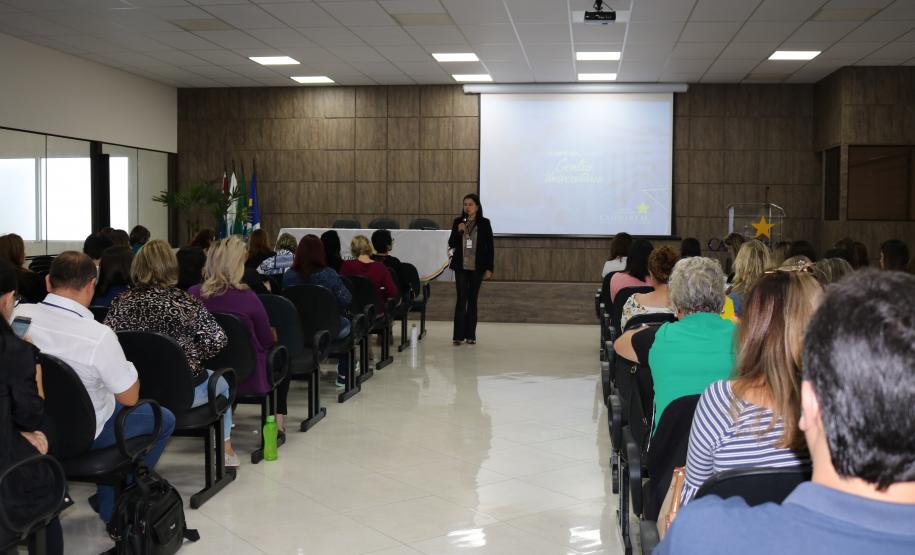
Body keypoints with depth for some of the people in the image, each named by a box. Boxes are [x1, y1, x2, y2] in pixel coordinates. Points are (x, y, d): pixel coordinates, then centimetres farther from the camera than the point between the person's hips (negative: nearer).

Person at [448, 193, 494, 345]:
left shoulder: (484, 223, -2)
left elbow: (490, 246, -1)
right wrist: (458, 231, -13)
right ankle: (458, 335, -2)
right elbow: (451, 244, 5)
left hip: (477, 267, -1)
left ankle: (470, 335, 13)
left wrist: (489, 268, -5)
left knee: (473, 300, 6)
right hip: (461, 266, 1)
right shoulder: (458, 222, 4)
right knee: (461, 300, -4)